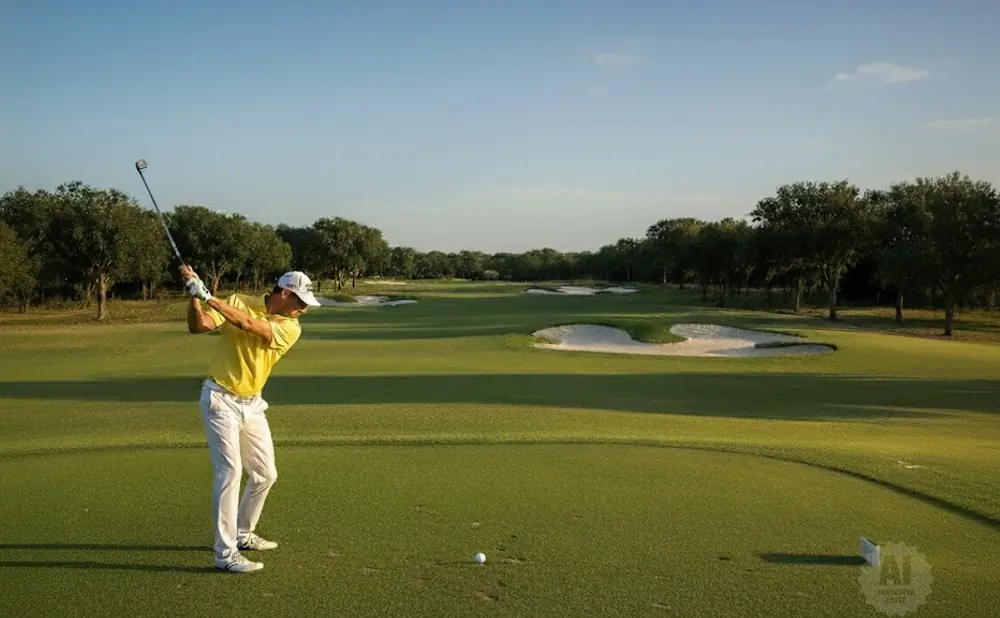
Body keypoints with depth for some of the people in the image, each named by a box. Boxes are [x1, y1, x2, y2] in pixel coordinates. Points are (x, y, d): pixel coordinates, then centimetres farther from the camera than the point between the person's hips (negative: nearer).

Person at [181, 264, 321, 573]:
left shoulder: (291, 328, -6)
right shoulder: (238, 302, -10)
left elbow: (248, 325, -23)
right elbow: (198, 327, -17)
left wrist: (209, 296, -28)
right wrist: (194, 296, -32)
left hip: (252, 404, 5)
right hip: (220, 400, -5)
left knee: (265, 474, 11)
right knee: (230, 471, -13)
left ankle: (242, 535, 31)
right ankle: (226, 554, -7)